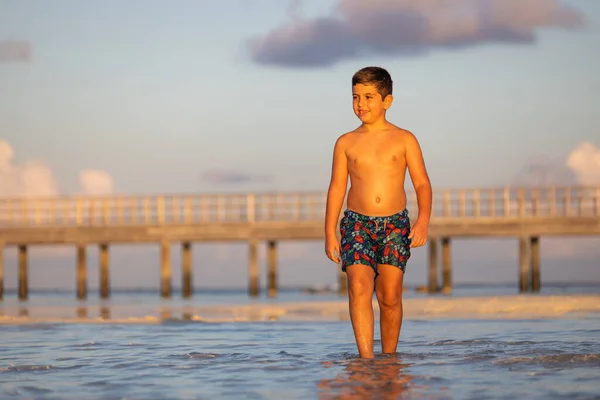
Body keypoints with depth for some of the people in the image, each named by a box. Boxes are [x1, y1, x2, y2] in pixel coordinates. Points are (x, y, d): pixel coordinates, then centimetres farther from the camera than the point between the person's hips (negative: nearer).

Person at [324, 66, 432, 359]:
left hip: (395, 224, 0)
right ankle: (366, 358, -23)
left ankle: (389, 357, 13)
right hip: (357, 223, 0)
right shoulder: (346, 143, 10)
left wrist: (423, 219, -13)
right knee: (359, 287, -18)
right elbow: (336, 188, 11)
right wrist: (330, 233, 5)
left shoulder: (404, 139, 6)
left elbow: (422, 183, 3)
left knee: (390, 296, -2)